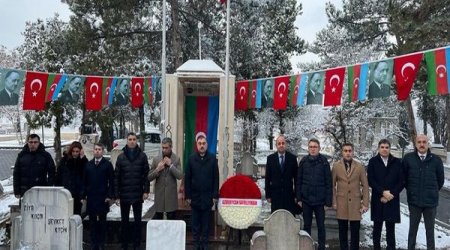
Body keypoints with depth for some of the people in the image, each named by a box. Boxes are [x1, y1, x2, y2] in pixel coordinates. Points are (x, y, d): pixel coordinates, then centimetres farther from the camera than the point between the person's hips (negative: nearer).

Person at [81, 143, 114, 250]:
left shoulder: (107, 164, -1)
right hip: (91, 198, 3)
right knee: (92, 222, 6)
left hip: (103, 198, -3)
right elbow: (84, 181, 11)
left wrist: (110, 196, -9)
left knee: (102, 222, 4)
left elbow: (111, 182, -2)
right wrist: (83, 196, 5)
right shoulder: (88, 164, 9)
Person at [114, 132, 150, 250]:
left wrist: (146, 190, -8)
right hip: (124, 194, 1)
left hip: (138, 194, -1)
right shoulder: (121, 157, 1)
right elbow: (116, 177, 0)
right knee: (124, 220, 11)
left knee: (138, 220, 8)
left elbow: (146, 174, -1)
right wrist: (117, 195, -4)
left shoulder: (142, 156, -1)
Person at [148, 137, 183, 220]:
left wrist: (171, 165, -15)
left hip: (171, 195, -1)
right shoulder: (156, 159, 3)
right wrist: (157, 169, -13)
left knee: (171, 218, 7)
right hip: (159, 194, 1)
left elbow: (180, 176, -9)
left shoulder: (176, 159, 0)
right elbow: (149, 178, 3)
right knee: (157, 218, 6)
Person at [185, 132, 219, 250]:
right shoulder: (191, 159, 1)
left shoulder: (212, 159, 0)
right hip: (195, 196, 0)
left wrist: (215, 195, -4)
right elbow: (187, 179, 1)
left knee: (206, 222, 7)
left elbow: (216, 178, 0)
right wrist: (188, 196, -2)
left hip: (208, 196, 0)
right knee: (196, 222, 8)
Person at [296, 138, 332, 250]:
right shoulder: (303, 162, 1)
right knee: (306, 225, 12)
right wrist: (299, 198, 1)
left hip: (320, 200, -2)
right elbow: (298, 181, 5)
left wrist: (328, 200, -7)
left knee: (321, 225, 7)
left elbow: (328, 182, -3)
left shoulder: (324, 162, -4)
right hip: (306, 199, 2)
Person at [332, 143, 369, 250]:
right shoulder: (336, 166, 2)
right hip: (341, 204, 0)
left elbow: (365, 186, 3)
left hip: (355, 204, 0)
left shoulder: (360, 167, 2)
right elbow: (332, 185, 5)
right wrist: (334, 202, 0)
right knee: (342, 231, 8)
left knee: (355, 232, 3)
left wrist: (365, 204, -2)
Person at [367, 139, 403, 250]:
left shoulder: (397, 162, 5)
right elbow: (370, 181, -3)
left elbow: (401, 181, 2)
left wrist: (391, 194, -8)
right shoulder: (373, 162, 2)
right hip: (377, 200, 0)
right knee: (377, 226, 7)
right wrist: (383, 192, -13)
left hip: (392, 200, 1)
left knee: (391, 228, 3)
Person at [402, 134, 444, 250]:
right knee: (413, 229, 13)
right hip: (414, 201, 0)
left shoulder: (436, 160, -5)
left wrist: (432, 192, 12)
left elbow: (440, 180, 8)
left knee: (430, 230, 12)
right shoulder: (408, 158, -6)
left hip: (431, 201, 0)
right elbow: (404, 177, 6)